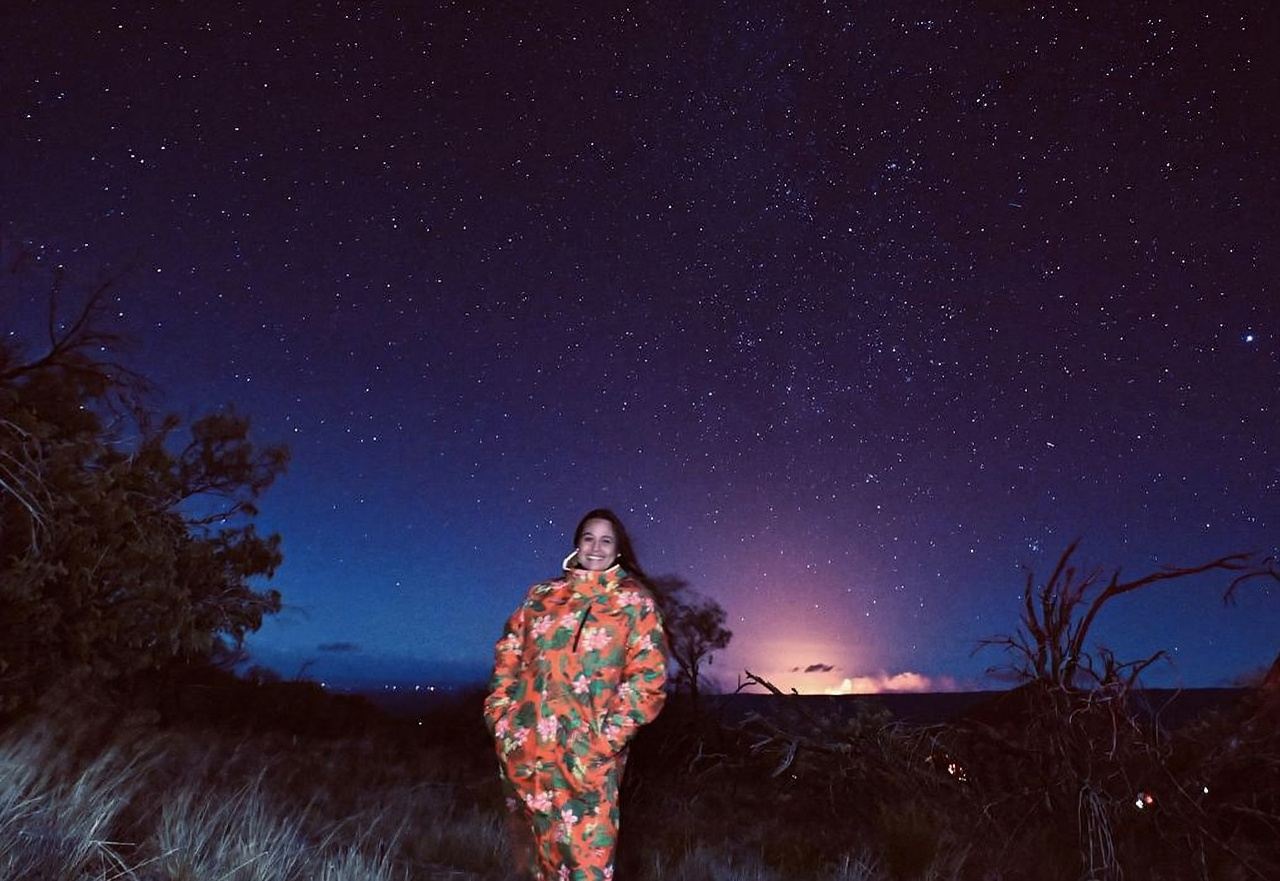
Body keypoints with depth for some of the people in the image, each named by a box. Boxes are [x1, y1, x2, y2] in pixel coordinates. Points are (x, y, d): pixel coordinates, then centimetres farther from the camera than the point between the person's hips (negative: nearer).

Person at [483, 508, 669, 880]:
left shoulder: (635, 601, -1)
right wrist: (500, 711, 1)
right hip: (524, 746, 4)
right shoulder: (541, 594, 9)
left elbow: (649, 676, -7)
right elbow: (508, 652, 12)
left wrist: (607, 738, -14)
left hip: (587, 754, -4)